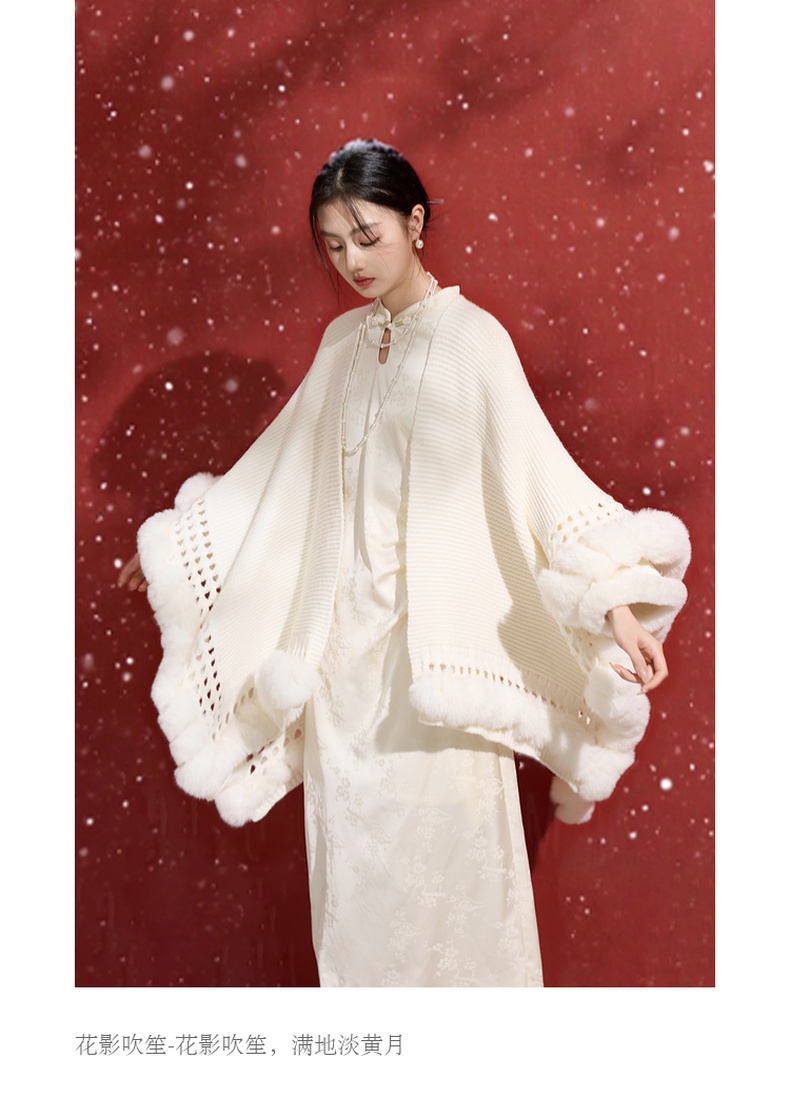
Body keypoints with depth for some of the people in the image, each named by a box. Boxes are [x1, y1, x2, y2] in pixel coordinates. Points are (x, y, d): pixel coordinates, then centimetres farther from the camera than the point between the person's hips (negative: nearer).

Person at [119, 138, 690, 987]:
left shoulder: (471, 338, -7)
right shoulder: (342, 342, 9)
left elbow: (539, 474, -14)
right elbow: (280, 467, 17)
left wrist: (613, 602, -24)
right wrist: (177, 539, 21)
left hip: (438, 636, -5)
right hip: (347, 627, 5)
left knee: (442, 826, 3)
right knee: (352, 825, 12)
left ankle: (461, 975, 26)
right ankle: (362, 978, 31)